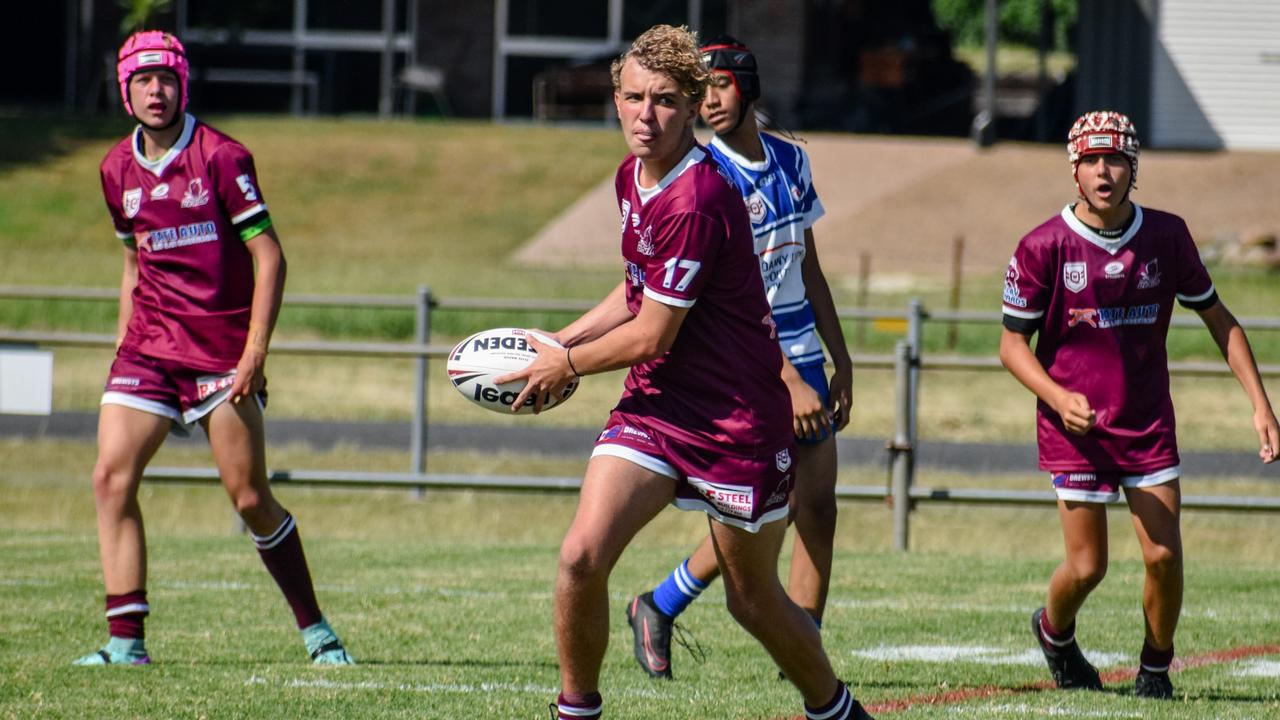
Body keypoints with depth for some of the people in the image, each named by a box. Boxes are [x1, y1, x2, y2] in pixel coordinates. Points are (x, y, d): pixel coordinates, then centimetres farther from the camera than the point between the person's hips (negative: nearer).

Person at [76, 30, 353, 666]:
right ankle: (126, 641, -9)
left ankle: (315, 629, 12)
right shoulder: (117, 170, 9)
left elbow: (268, 255, -9)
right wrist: (124, 339, 16)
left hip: (222, 347, -5)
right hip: (150, 346, 5)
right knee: (111, 477, -11)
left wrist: (254, 351, -16)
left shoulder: (221, 158, -8)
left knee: (251, 500, -5)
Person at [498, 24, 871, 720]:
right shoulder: (631, 177, 4)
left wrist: (566, 364, -5)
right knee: (582, 555, -14)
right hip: (654, 403, 7)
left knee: (753, 599, 9)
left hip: (737, 420, -7)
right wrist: (561, 341, 12)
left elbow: (652, 335, -20)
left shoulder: (696, 202, -25)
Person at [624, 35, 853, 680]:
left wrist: (839, 361, 16)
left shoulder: (790, 161, 9)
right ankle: (656, 610, 11)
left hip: (803, 356, 7)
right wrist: (788, 382, -23)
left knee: (817, 507, 2)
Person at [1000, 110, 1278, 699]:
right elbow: (1013, 344, -3)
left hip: (1149, 423, 2)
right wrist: (1059, 397, -21)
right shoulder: (1043, 247, -10)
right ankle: (1053, 631, 32)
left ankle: (1156, 669, 17)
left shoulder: (1166, 236, -2)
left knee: (1164, 556, -7)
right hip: (1075, 425, -2)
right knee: (1088, 566, -2)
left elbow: (1219, 319, 9)